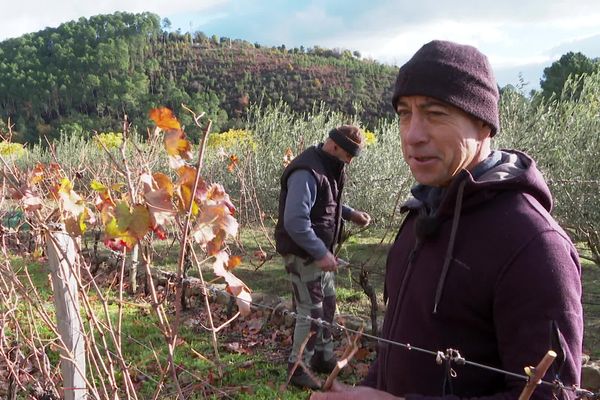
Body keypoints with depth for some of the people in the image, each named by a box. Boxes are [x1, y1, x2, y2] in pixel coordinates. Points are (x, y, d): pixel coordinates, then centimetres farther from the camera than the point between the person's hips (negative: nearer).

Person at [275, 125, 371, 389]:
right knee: (312, 312, -3)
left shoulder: (329, 167, 7)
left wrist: (350, 214, 7)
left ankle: (323, 358, 36)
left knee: (328, 305, 20)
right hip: (303, 254, -10)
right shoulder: (306, 172, -25)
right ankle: (297, 369, 13)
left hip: (320, 251, 10)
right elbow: (295, 221, -31)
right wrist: (320, 252, -27)